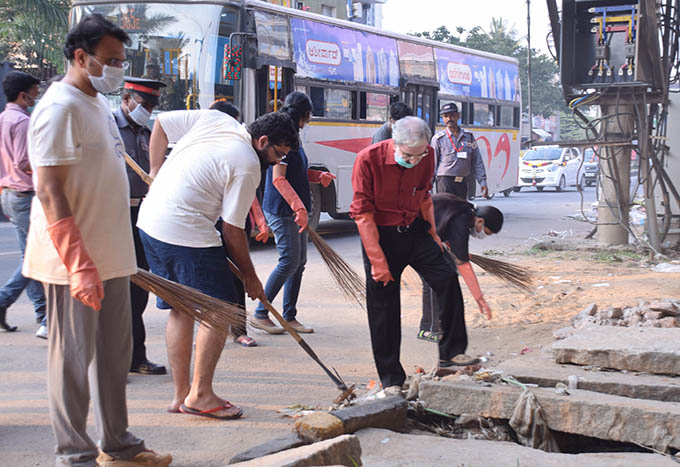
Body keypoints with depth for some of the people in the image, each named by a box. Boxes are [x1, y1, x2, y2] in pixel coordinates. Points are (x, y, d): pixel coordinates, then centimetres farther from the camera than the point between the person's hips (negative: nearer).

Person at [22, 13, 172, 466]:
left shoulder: (99, 103, 14)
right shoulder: (60, 107, -15)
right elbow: (49, 194, -21)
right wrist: (79, 266, -25)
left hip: (111, 258, 9)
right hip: (74, 264, -9)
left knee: (115, 354, 17)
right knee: (73, 359, 2)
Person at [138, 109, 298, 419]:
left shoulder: (213, 118, 7)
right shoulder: (247, 167, -12)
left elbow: (161, 123, 14)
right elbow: (232, 230, -9)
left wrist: (156, 170, 21)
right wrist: (250, 277, 2)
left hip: (150, 221, 9)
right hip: (187, 234, -9)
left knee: (181, 309, 15)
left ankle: (181, 394, 20)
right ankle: (200, 395, -1)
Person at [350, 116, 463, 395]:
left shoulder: (427, 156, -7)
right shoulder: (368, 159, -20)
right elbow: (363, 213, -17)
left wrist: (432, 233, 11)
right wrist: (377, 262, -19)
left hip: (415, 230, 4)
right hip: (381, 235, -4)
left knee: (447, 279, -9)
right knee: (383, 307, 0)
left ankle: (450, 356, 5)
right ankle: (391, 378, 13)